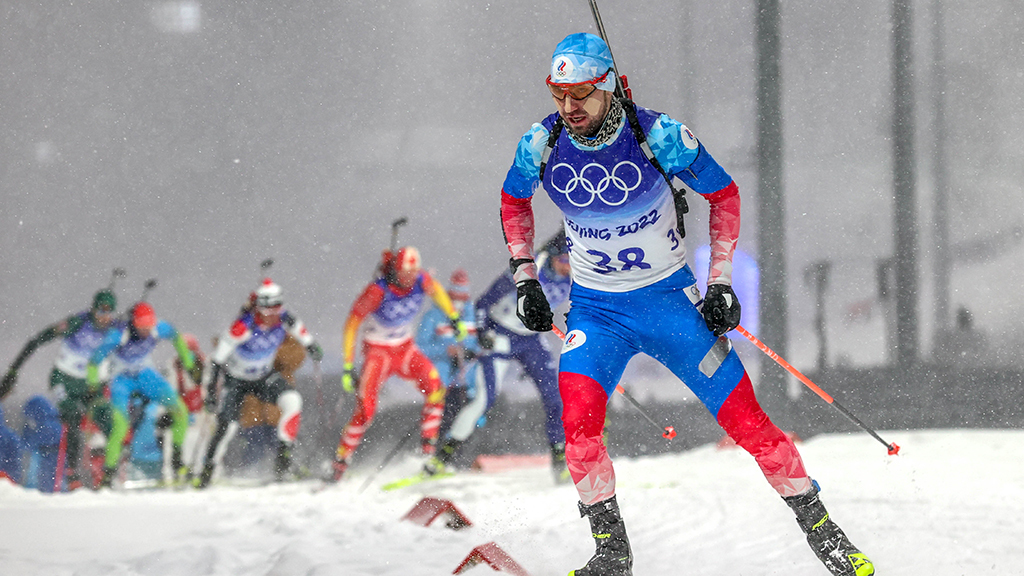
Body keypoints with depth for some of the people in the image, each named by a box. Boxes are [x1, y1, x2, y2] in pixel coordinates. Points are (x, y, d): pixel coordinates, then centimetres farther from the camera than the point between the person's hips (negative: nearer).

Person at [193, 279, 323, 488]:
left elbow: (300, 331, 4)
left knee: (293, 402, -22)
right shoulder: (244, 325, -33)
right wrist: (211, 385, -31)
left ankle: (283, 454, -14)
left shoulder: (285, 320, -20)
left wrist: (312, 347, 17)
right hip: (236, 378, -3)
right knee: (227, 425, -13)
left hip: (265, 375, 4)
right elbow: (220, 355, -28)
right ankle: (208, 469, 8)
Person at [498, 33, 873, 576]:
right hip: (594, 308, 2)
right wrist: (525, 278, 3)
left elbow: (723, 194, -5)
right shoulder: (542, 144, -12)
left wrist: (720, 281, -8)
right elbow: (513, 202, 10)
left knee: (743, 417, -4)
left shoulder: (657, 136, -19)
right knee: (579, 418, -21)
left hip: (670, 299, -2)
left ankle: (820, 528, 12)